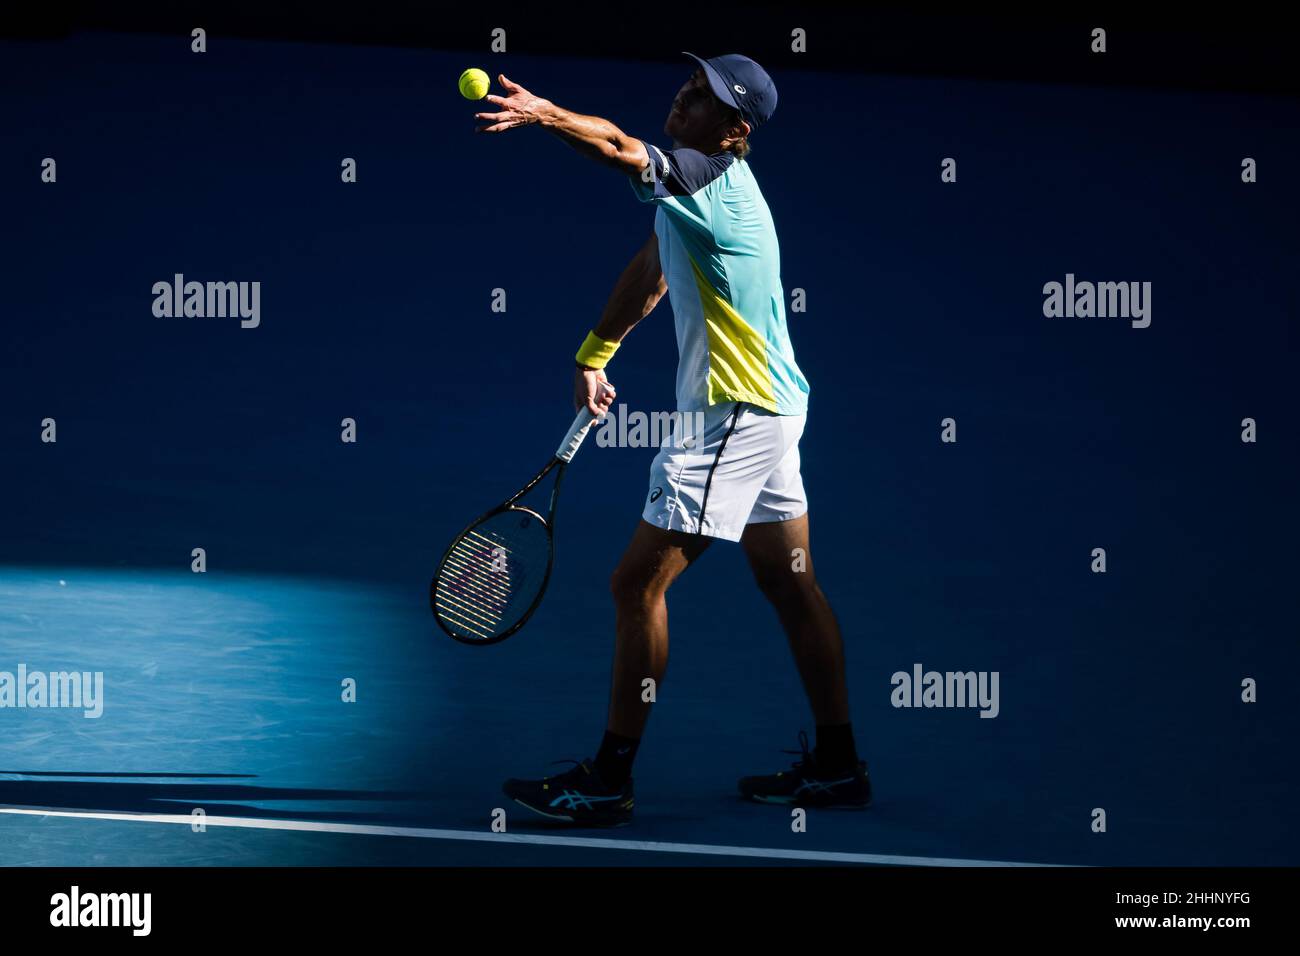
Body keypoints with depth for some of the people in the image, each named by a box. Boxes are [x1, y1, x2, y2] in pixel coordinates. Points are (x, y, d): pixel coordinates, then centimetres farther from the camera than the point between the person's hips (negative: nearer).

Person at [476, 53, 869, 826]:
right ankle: (838, 764, 24)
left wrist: (545, 114, -48)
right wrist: (595, 355, 24)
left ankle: (609, 782, -3)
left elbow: (620, 149, -35)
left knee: (639, 584, -8)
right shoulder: (694, 183, 12)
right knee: (791, 585, 15)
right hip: (767, 409, 11)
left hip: (737, 413, -11)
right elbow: (653, 267, 24)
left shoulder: (714, 178, -18)